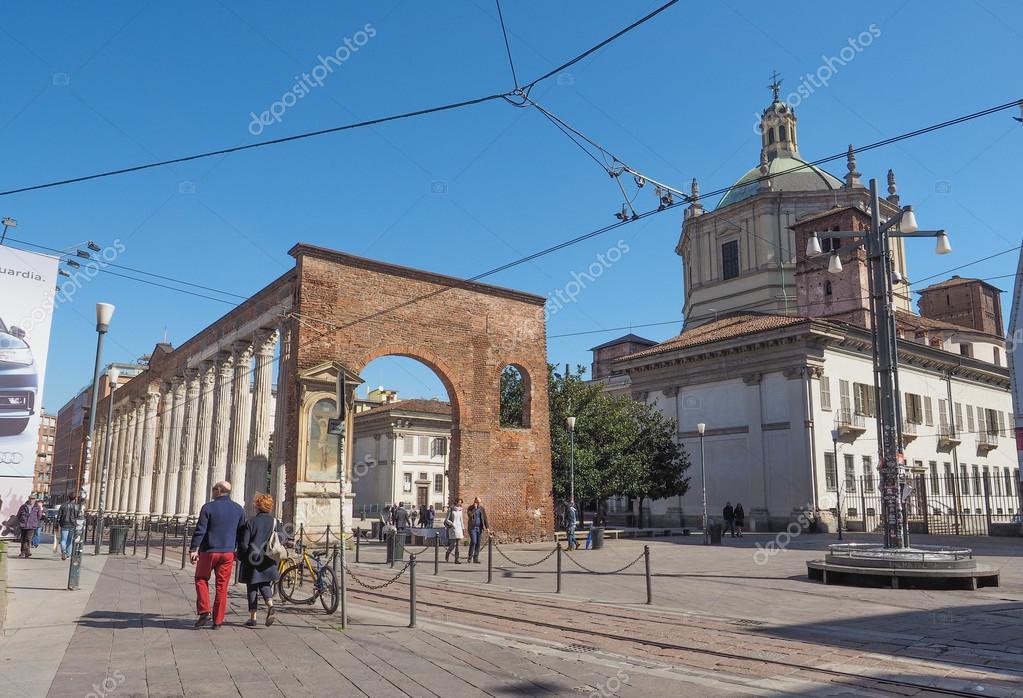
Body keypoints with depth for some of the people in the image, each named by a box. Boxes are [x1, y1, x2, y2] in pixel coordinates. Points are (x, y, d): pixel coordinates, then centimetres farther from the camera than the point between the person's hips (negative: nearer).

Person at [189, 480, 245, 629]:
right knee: (222, 586, 7)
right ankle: (218, 621, 10)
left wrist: (193, 549, -9)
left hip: (209, 551, -3)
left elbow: (200, 530, -13)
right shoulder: (238, 509, 5)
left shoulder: (208, 507, -8)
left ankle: (204, 611, 5)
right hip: (228, 552, 3)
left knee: (201, 579, 18)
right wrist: (239, 551, 19)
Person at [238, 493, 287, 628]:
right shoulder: (275, 522, 2)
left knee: (252, 588, 8)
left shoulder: (250, 522, -7)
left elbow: (243, 543, -9)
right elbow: (284, 537, 0)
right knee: (265, 585, 17)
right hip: (269, 562, 3)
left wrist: (243, 557, 6)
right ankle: (270, 604, -10)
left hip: (252, 561, -3)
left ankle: (253, 617, 9)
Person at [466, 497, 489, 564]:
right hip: (472, 527, -3)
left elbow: (485, 518, 4)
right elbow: (470, 515, -21)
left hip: (479, 528, 4)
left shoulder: (482, 509, 7)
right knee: (473, 542, -16)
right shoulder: (470, 508, -2)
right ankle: (470, 557, -5)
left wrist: (487, 527, -6)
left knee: (478, 543, 2)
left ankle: (476, 558, 8)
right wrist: (475, 508, -21)